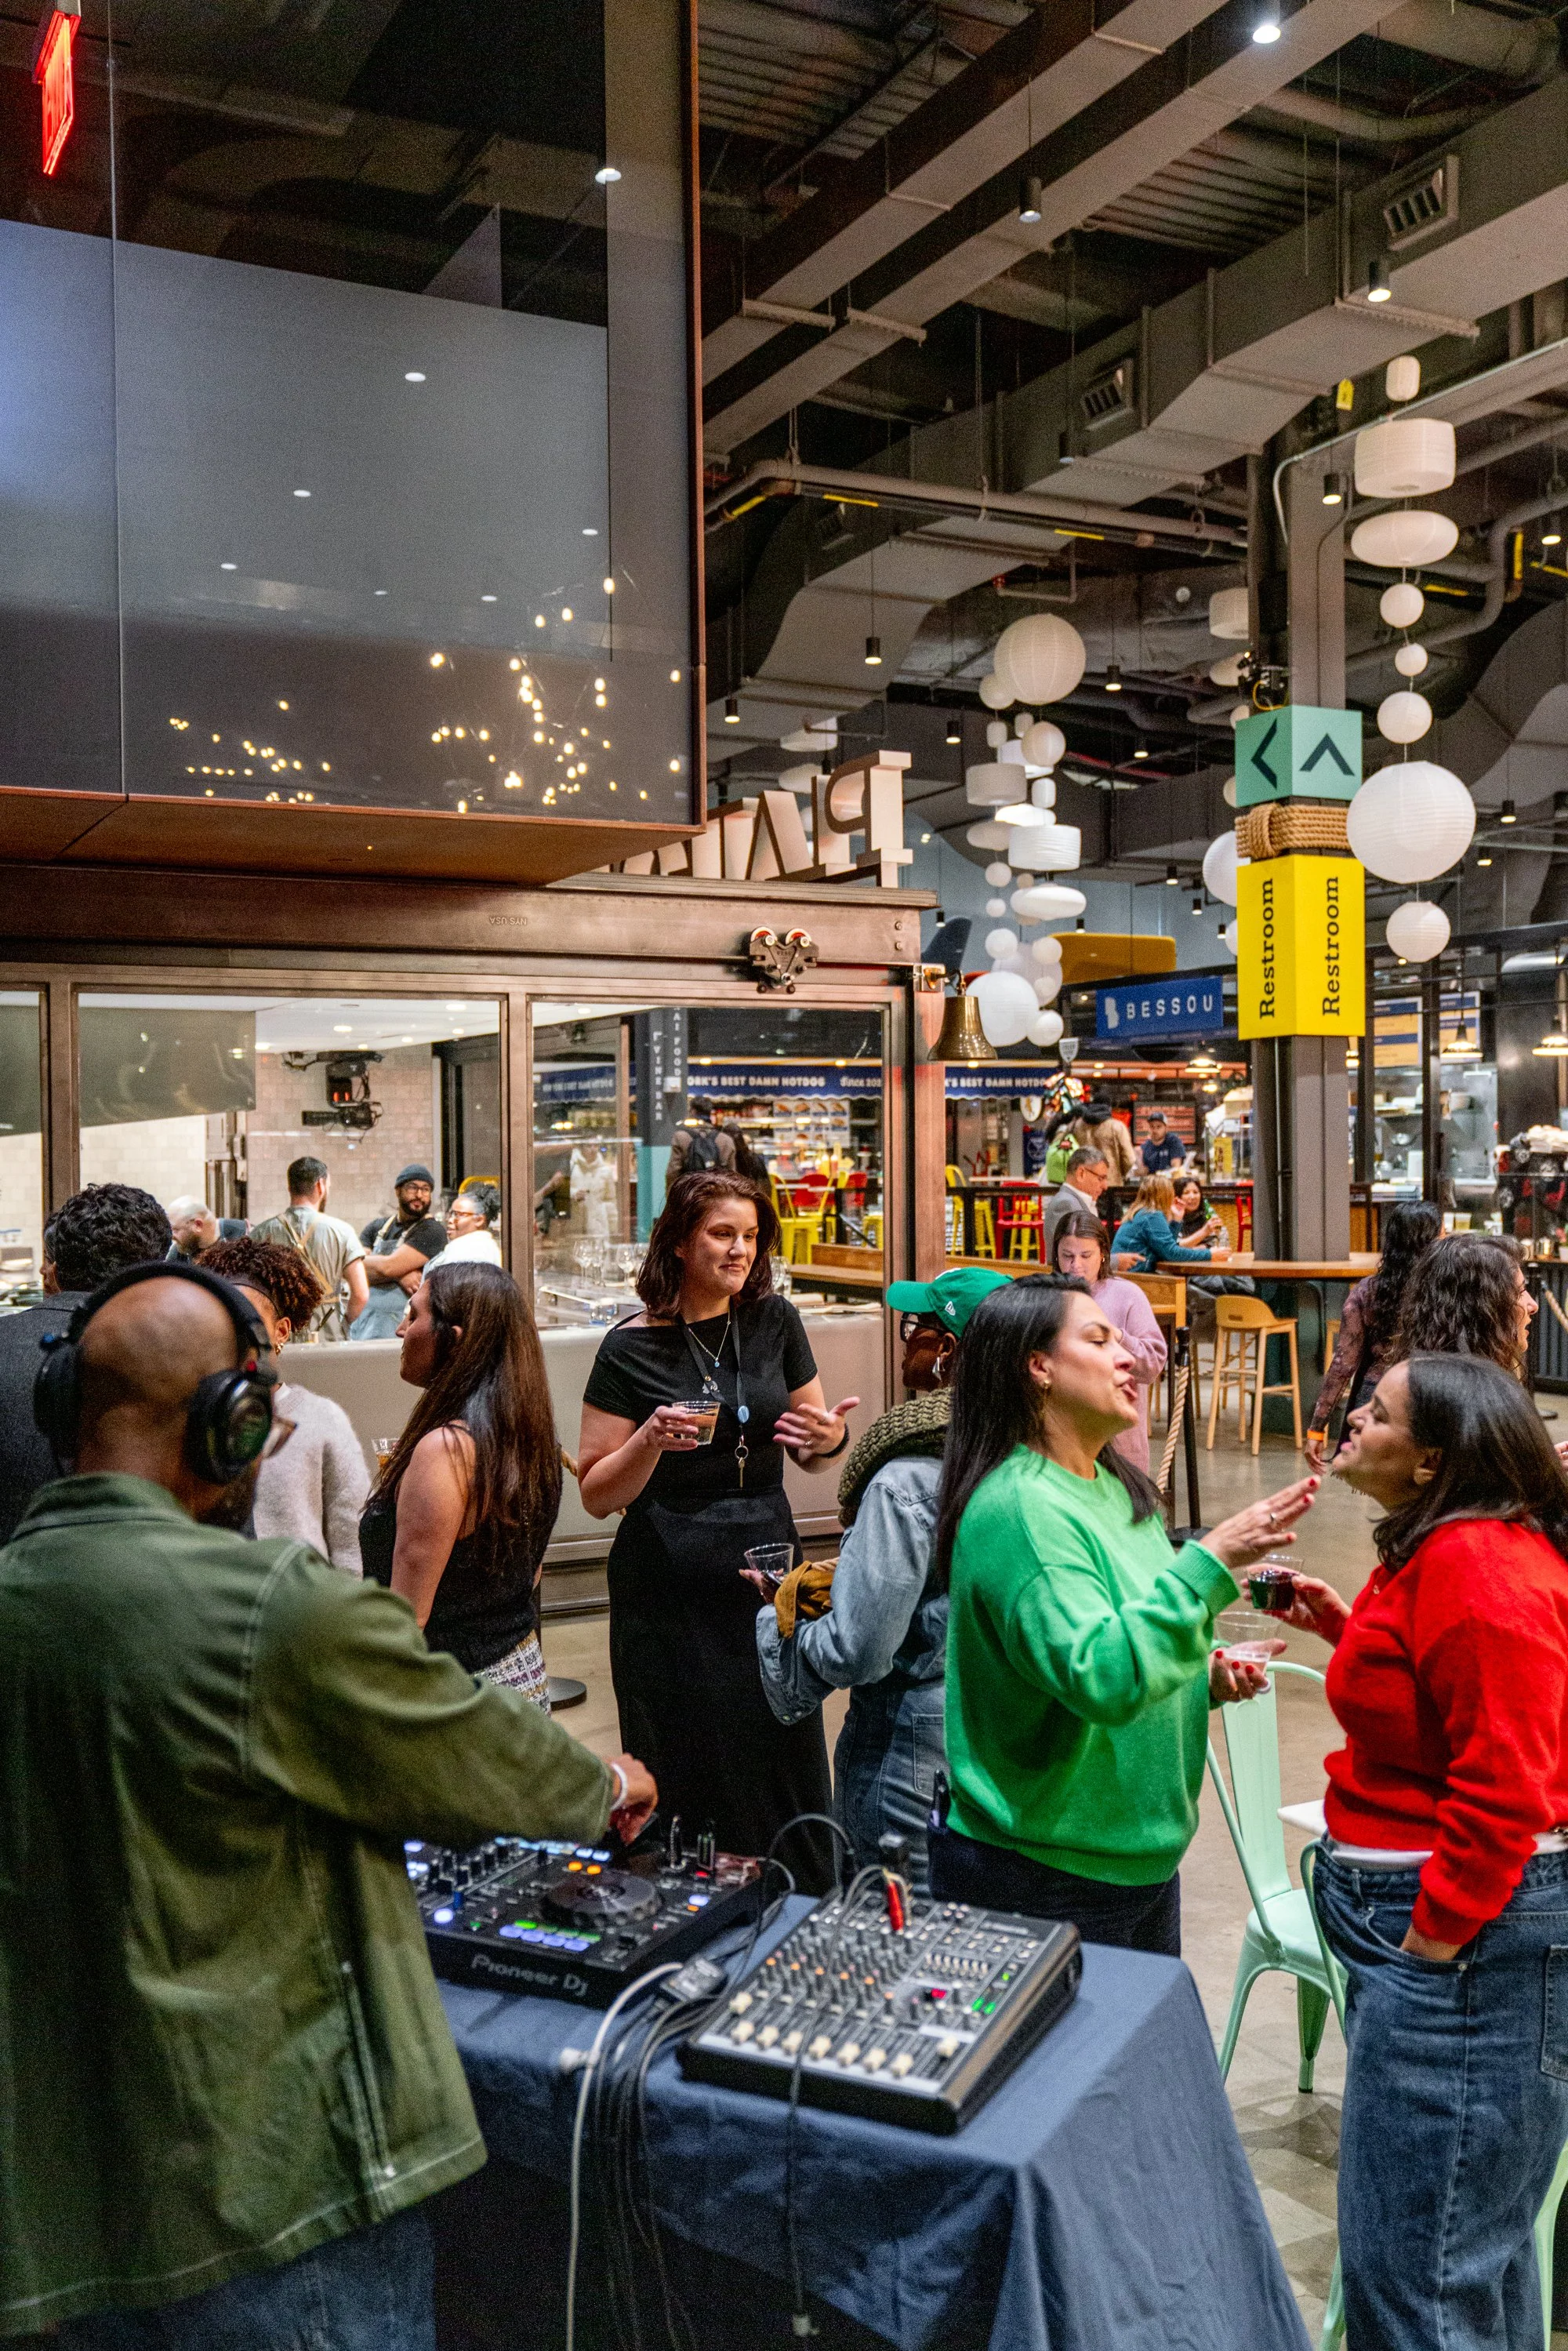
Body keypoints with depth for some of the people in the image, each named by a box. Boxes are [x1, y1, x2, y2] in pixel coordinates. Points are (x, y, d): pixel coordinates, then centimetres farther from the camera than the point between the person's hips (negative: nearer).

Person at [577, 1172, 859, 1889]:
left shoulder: (774, 1324, 4)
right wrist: (651, 1440, -21)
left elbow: (811, 1453, 14)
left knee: (783, 1762, 5)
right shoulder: (633, 1348, -6)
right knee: (686, 1775, 3)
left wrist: (829, 1438, -9)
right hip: (668, 1591, -3)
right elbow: (597, 1496, -4)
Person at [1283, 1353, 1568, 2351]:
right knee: (1482, 2234, 24)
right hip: (1416, 1900, 11)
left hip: (1465, 1930, -11)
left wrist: (1433, 1940, -20)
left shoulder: (1478, 1567, -23)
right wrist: (1357, 1632, 11)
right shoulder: (1442, 1548, 10)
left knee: (1413, 2265, 0)